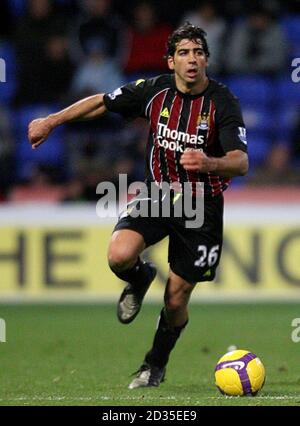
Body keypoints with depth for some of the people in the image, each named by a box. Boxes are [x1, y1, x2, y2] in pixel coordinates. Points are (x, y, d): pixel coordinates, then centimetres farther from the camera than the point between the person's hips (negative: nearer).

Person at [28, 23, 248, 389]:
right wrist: (51, 121, 6)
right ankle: (139, 280, 13)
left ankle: (156, 364, 28)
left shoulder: (223, 102, -15)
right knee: (119, 256, -26)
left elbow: (241, 163, -22)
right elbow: (102, 103, 9)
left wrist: (208, 162, -43)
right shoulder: (155, 90, -6)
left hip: (201, 207, -2)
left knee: (177, 297, 0)